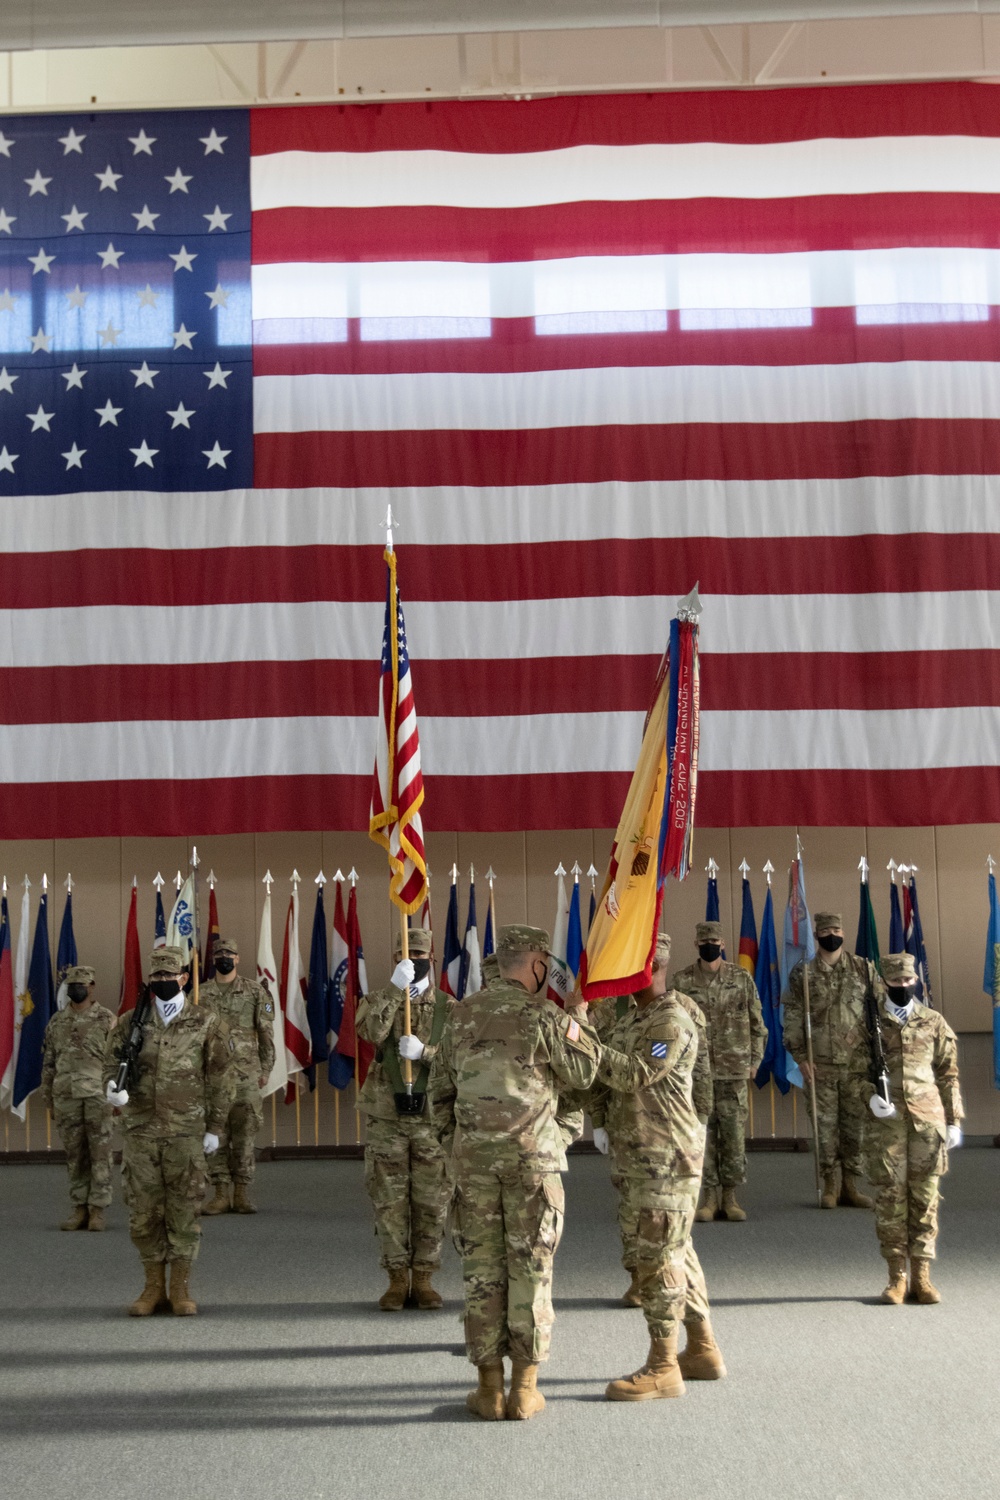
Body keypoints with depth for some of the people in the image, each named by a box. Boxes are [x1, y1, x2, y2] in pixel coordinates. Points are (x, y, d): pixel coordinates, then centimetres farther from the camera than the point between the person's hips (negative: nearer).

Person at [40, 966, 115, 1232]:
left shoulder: (106, 1019, -3)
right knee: (74, 1155, 8)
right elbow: (49, 1063, 13)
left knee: (100, 1153, -1)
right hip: (66, 1097, 4)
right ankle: (80, 1209, 15)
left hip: (98, 1096, -4)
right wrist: (48, 1100, 11)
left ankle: (97, 1211, 4)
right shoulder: (57, 1021, 9)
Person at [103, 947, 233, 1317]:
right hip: (141, 1131, 2)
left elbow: (219, 1078, 3)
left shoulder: (205, 1023, 0)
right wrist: (112, 1087, -16)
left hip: (186, 1133, -2)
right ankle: (153, 1288, 18)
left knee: (183, 1211, 2)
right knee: (143, 1212, 5)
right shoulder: (131, 1021, 5)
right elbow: (112, 1061, 7)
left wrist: (215, 1128, 1)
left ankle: (180, 1289, 13)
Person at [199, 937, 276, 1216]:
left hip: (246, 1073, -1)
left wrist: (266, 1068, 1)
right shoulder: (202, 993, 8)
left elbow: (266, 1033, 5)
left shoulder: (255, 991, 4)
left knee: (245, 1134, 0)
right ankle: (222, 1193, 9)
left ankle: (242, 1193, 7)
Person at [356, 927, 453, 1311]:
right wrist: (395, 987, -28)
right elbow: (371, 1031, -20)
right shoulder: (378, 1001, 3)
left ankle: (423, 1279, 16)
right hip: (386, 1118, 0)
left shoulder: (448, 1008, 5)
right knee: (389, 1200, 4)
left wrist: (424, 1052, -21)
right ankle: (397, 1279, 15)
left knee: (431, 1202, 4)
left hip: (433, 1118, 0)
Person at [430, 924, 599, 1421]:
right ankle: (525, 1390, 8)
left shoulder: (462, 1014, 7)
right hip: (532, 1155, -3)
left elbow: (441, 1089, 11)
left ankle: (490, 1388, 10)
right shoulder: (542, 1016, -8)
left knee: (482, 1268, 7)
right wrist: (578, 1018, 13)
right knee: (531, 1269, 5)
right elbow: (582, 1073, 4)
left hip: (473, 1154, 3)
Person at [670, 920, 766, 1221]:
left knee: (734, 1135, 1)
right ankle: (709, 1197, 12)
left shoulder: (741, 978, 3)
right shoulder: (681, 981, 2)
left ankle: (730, 1197, 13)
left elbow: (757, 1023, 8)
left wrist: (754, 1060, 3)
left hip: (734, 1071, 0)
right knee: (703, 1135, 3)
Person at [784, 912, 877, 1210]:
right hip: (820, 1064, -1)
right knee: (825, 1124, 3)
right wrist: (800, 1057, -6)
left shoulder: (864, 969, 6)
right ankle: (831, 1186, 13)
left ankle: (851, 1185, 14)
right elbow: (793, 1018, 2)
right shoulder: (802, 973, 3)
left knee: (855, 1124, 4)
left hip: (858, 1063, 1)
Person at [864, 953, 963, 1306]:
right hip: (886, 1121, -1)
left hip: (927, 1119, 1)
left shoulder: (934, 1022, 11)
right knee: (890, 1195, -1)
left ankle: (922, 1275, 8)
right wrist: (871, 1097, -11)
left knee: (925, 1196, 1)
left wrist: (954, 1120, 6)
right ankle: (897, 1276, 7)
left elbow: (948, 1074, 12)